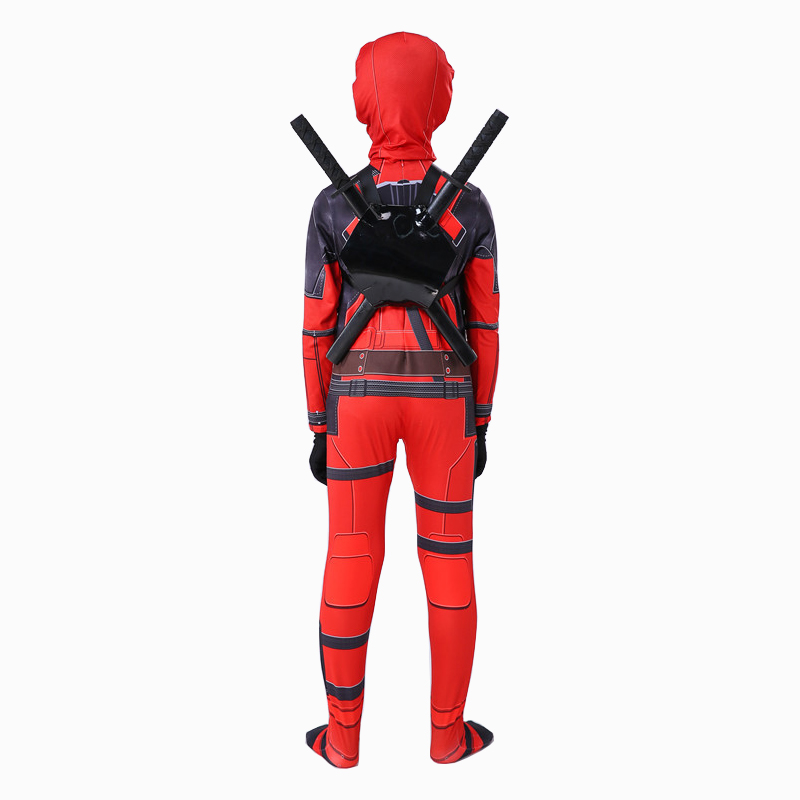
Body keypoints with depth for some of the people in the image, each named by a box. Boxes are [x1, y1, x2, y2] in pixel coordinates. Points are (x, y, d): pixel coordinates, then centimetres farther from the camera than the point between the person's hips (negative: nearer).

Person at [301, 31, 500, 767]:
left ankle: (343, 736, 24)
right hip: (443, 399, 0)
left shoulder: (333, 206, -5)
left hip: (358, 396, 0)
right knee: (449, 563, 12)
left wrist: (319, 428, 5)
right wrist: (481, 424, 8)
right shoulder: (470, 207, -3)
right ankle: (448, 731, 25)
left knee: (351, 563, 10)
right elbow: (484, 325, -2)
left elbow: (318, 327, -4)